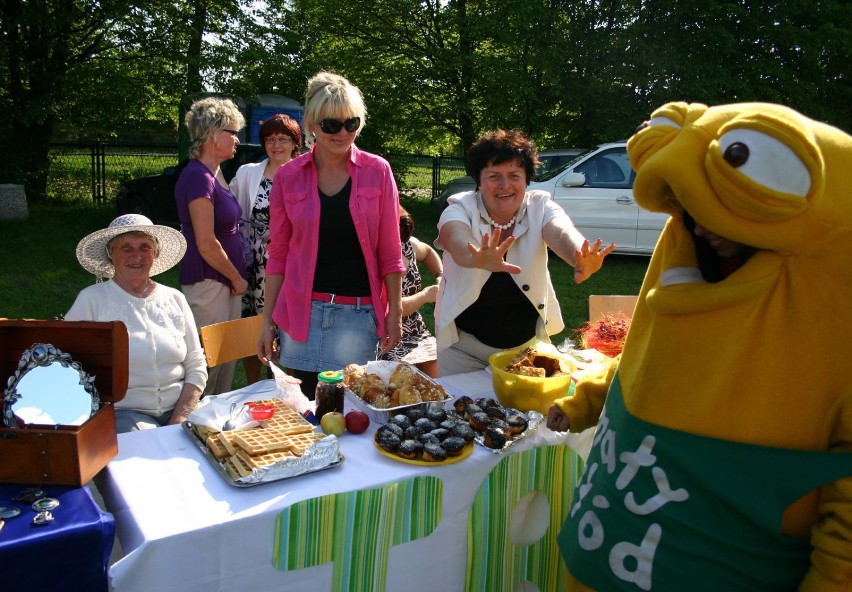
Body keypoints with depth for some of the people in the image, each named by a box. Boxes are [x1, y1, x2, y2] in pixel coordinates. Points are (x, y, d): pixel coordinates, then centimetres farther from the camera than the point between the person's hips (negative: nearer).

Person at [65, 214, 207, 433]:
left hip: (178, 410, 3)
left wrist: (179, 420, -4)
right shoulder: (91, 300, 2)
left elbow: (196, 368, 9)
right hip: (122, 412, -3)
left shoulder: (175, 299, 11)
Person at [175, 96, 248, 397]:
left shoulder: (214, 174, 13)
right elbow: (206, 244, -20)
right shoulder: (198, 177, -17)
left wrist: (236, 277, 14)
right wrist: (237, 278, -9)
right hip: (208, 282, -10)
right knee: (208, 360, -1)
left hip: (224, 281, 10)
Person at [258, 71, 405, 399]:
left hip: (359, 313, -1)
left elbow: (389, 251, 2)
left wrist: (395, 313, 0)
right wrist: (267, 320, 4)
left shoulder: (377, 171, -1)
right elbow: (278, 254, 6)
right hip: (302, 311, 1)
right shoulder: (288, 176, 1)